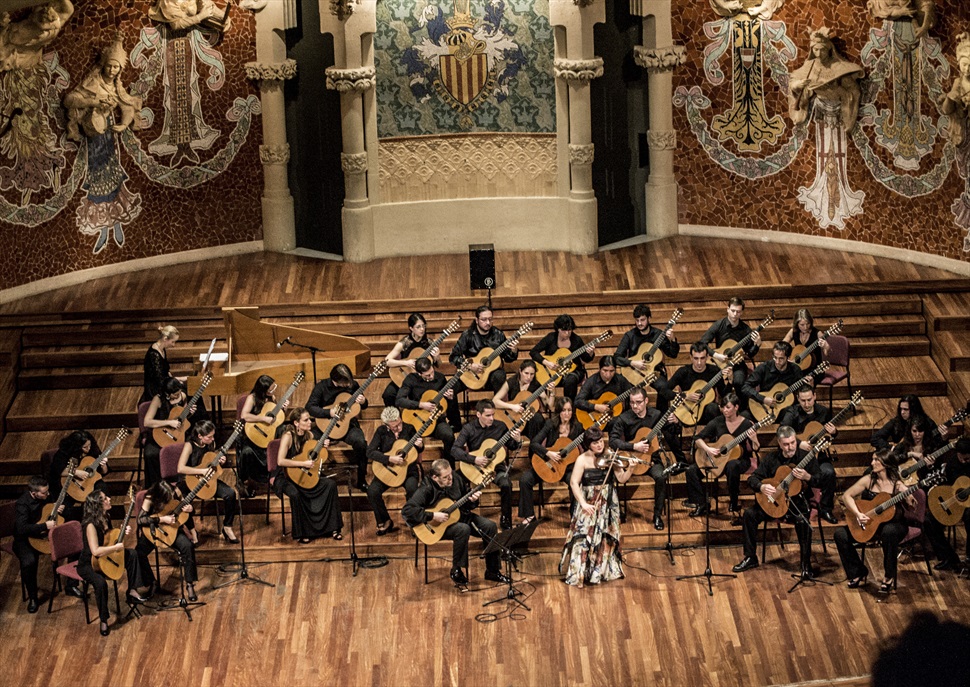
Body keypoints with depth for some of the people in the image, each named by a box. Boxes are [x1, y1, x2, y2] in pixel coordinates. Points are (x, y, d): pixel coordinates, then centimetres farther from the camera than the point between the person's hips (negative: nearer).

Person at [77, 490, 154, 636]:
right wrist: (117, 547, -27)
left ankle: (133, 592, 8)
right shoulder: (91, 525, -28)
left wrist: (123, 533, -3)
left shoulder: (105, 518, -1)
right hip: (88, 564, -9)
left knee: (132, 554, 2)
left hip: (104, 559, 9)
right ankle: (103, 620, -20)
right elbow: (95, 551, -36)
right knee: (100, 582, -35)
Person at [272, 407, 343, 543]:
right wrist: (303, 464, -27)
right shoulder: (288, 436, -18)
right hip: (285, 477, -7)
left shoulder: (308, 435, 3)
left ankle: (333, 528, -6)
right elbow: (281, 461, -28)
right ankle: (301, 533, -20)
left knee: (331, 484, -13)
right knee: (295, 493, -38)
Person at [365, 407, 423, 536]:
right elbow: (370, 452, -13)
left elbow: (419, 450, 13)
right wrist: (390, 459, -24)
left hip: (408, 469, -1)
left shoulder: (409, 429, -1)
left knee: (412, 488, -34)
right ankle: (385, 522, -4)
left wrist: (420, 446, -13)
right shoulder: (381, 431, -4)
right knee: (372, 491, -25)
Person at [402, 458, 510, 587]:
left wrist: (472, 500, -13)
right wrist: (432, 516, -33)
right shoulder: (427, 489, -24)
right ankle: (456, 572, -17)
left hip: (461, 515, 6)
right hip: (438, 524, -6)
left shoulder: (456, 478, -6)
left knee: (490, 526, -10)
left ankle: (492, 571, 1)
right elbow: (407, 510, -32)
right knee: (463, 529, -34)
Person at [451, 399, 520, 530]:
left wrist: (516, 440, -15)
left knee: (506, 484, -29)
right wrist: (474, 459, -28)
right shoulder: (469, 428, -8)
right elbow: (454, 450, -17)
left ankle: (506, 521, -13)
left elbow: (511, 447, 9)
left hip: (495, 465, 1)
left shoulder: (500, 426, -2)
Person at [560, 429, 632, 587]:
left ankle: (603, 571, 18)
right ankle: (579, 573, -8)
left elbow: (622, 479, -2)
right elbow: (574, 483, -13)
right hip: (589, 503, -3)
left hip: (608, 503, 3)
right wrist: (583, 503, -22)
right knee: (584, 536, -11)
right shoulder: (583, 460, -6)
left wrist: (630, 469, -22)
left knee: (606, 537, 4)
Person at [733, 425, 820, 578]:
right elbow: (752, 478, 4)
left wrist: (807, 477, -29)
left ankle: (806, 564, -24)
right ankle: (750, 558, -2)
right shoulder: (772, 458, 3)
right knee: (749, 514, -16)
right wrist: (761, 487, -19)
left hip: (799, 501, -4)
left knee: (802, 520, -36)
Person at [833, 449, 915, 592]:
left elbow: (911, 508, -13)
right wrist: (857, 514, -19)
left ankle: (889, 577, -22)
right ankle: (859, 573, 5)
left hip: (893, 523, -4)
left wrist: (910, 503, -37)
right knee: (840, 534, -13)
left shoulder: (897, 485, -11)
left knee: (889, 532, -40)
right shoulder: (869, 480, -2)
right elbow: (847, 495, -4)